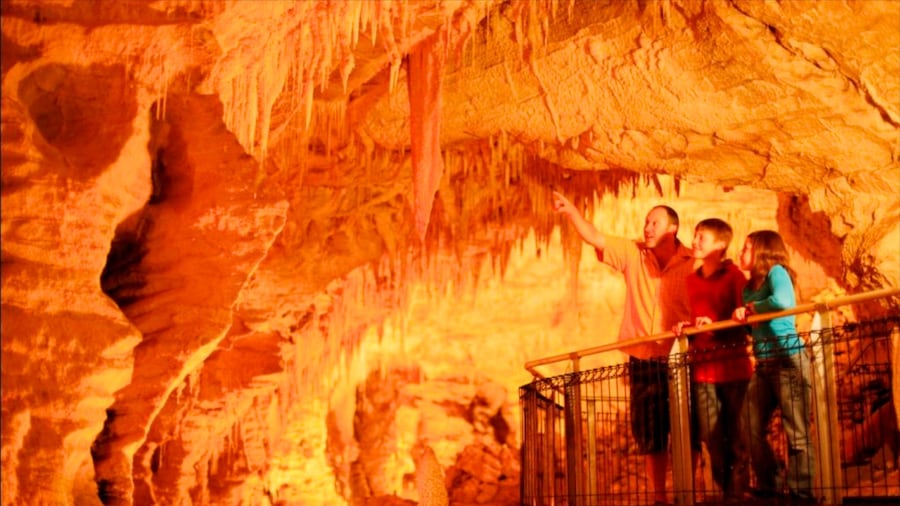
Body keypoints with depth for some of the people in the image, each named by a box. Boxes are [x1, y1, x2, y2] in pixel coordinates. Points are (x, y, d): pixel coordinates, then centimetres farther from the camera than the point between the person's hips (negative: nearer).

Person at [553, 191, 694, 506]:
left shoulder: (692, 263, -4)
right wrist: (571, 211, -17)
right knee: (650, 434, 10)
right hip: (643, 360, 3)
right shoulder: (633, 253, 3)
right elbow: (595, 238, -4)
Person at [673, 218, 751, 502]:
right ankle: (725, 488, 16)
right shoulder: (692, 280, 14)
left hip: (733, 364, -5)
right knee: (710, 433, 5)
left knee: (735, 433, 0)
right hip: (703, 366, 5)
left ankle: (738, 489, 8)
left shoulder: (734, 275, -4)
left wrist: (714, 325, -25)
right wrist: (685, 327, 4)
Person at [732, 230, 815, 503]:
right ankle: (770, 487, 17)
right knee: (751, 430, 5)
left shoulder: (776, 271, -7)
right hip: (763, 364, 8)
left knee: (796, 434, -4)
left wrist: (749, 309, -12)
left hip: (789, 359, -8)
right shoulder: (750, 287, 16)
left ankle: (802, 494, 1)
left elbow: (782, 301, -27)